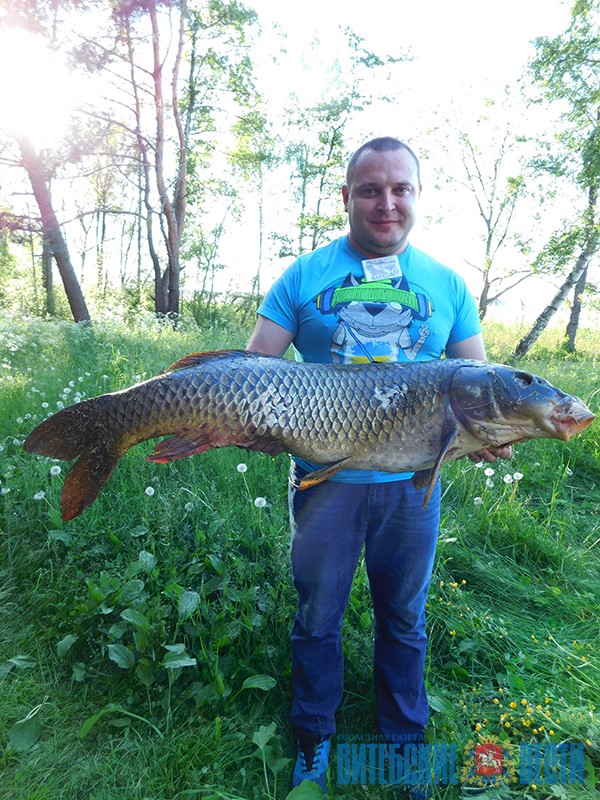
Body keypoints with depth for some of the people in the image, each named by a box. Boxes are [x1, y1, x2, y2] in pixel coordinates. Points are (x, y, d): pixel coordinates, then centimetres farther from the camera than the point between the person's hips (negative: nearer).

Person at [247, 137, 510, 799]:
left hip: (412, 481, 2)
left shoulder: (447, 285, 4)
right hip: (324, 478, -1)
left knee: (404, 618, 20)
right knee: (317, 614, 16)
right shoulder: (304, 276, -2)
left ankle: (405, 740, 46)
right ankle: (314, 737, 43)